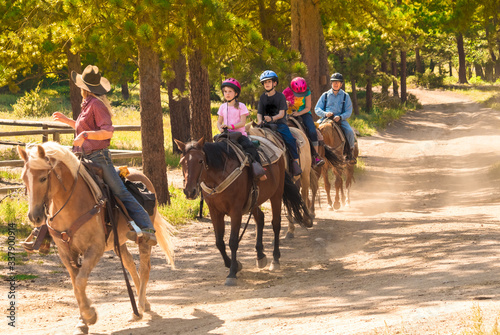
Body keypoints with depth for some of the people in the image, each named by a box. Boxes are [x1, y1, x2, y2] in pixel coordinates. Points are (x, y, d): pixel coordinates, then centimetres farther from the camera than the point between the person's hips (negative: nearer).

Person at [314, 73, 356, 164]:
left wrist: (340, 117, -17)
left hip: (341, 119, -1)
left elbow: (348, 112, 3)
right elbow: (317, 109, 8)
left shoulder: (345, 96, 8)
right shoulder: (325, 95, 11)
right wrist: (325, 114, -14)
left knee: (350, 132, -25)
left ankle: (350, 155, -8)